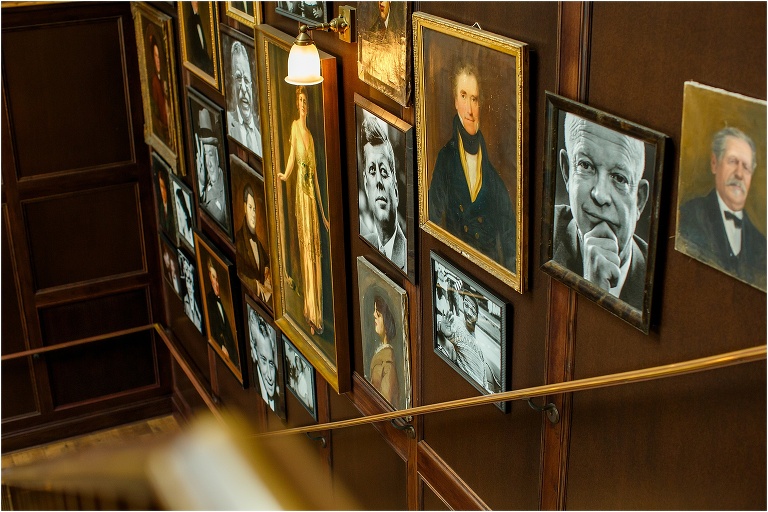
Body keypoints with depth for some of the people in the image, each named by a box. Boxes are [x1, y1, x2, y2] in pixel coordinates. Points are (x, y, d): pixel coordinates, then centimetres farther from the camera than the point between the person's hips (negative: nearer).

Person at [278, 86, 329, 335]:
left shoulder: (311, 136, 17)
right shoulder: (294, 126, 0)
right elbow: (292, 157, -10)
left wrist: (323, 212, 18)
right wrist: (284, 175, -31)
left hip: (312, 193, 7)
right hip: (301, 191, -7)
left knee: (315, 249, 6)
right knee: (306, 246, -8)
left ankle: (317, 316, 11)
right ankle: (310, 317, -7)